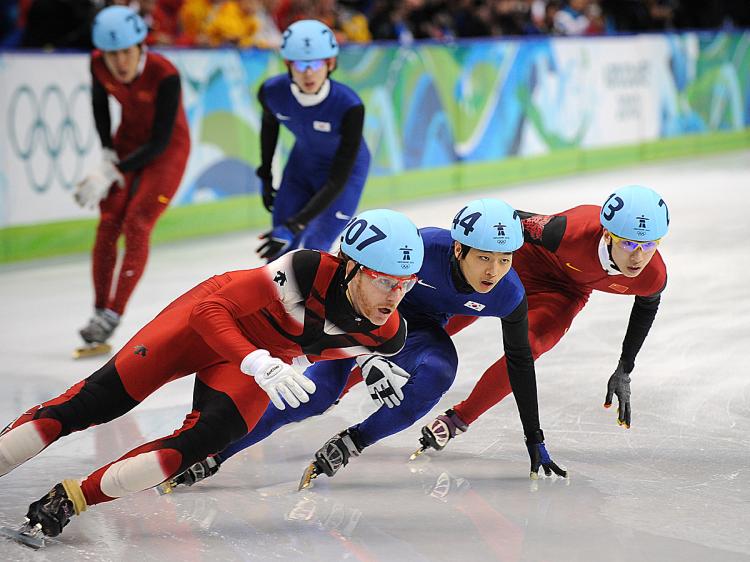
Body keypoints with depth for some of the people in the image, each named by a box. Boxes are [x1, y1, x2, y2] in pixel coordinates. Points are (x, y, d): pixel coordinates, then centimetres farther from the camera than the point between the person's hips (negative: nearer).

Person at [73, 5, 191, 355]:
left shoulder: (165, 75, -33)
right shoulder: (99, 65, -18)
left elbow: (160, 142, -28)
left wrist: (110, 174, -30)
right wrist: (107, 153, -3)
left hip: (167, 148, -5)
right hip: (128, 140, 5)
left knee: (137, 226, -13)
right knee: (108, 224, -3)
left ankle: (111, 317, -7)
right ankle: (99, 311, 6)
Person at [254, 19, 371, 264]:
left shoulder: (349, 106, -36)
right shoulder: (272, 91, -25)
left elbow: (337, 181, -33)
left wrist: (294, 226, -38)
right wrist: (265, 175, 10)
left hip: (345, 169, -4)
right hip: (302, 163, 4)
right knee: (280, 254, 2)